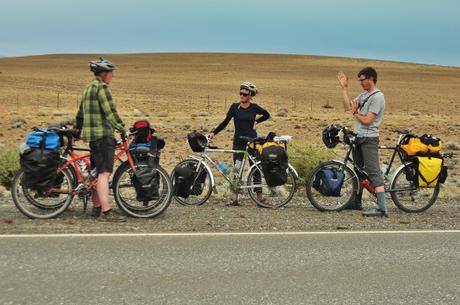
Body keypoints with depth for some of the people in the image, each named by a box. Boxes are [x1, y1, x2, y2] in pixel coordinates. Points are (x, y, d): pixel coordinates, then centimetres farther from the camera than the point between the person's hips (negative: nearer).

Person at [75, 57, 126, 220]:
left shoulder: (88, 88, 20)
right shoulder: (101, 87, -11)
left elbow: (80, 114, 27)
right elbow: (110, 112, -18)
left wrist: (77, 130, 36)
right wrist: (122, 128, -11)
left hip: (91, 135, 10)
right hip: (103, 134, -10)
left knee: (97, 173, 13)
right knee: (104, 173, -14)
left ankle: (96, 207, 18)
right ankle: (106, 210, -17)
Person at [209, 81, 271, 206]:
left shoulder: (254, 107, -1)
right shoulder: (234, 107, 0)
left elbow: (267, 115, 17)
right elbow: (225, 122, 3)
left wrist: (256, 121, 6)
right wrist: (214, 132, -5)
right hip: (238, 142, 1)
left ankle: (259, 196, 9)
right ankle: (235, 197, 8)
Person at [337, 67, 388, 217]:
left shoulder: (377, 97, -14)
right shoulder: (364, 95, 15)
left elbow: (367, 120, -18)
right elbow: (348, 106, 9)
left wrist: (355, 112, -2)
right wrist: (344, 88, 9)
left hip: (369, 139, -10)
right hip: (358, 137, 10)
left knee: (373, 172, -16)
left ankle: (382, 208, -21)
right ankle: (356, 202, 30)